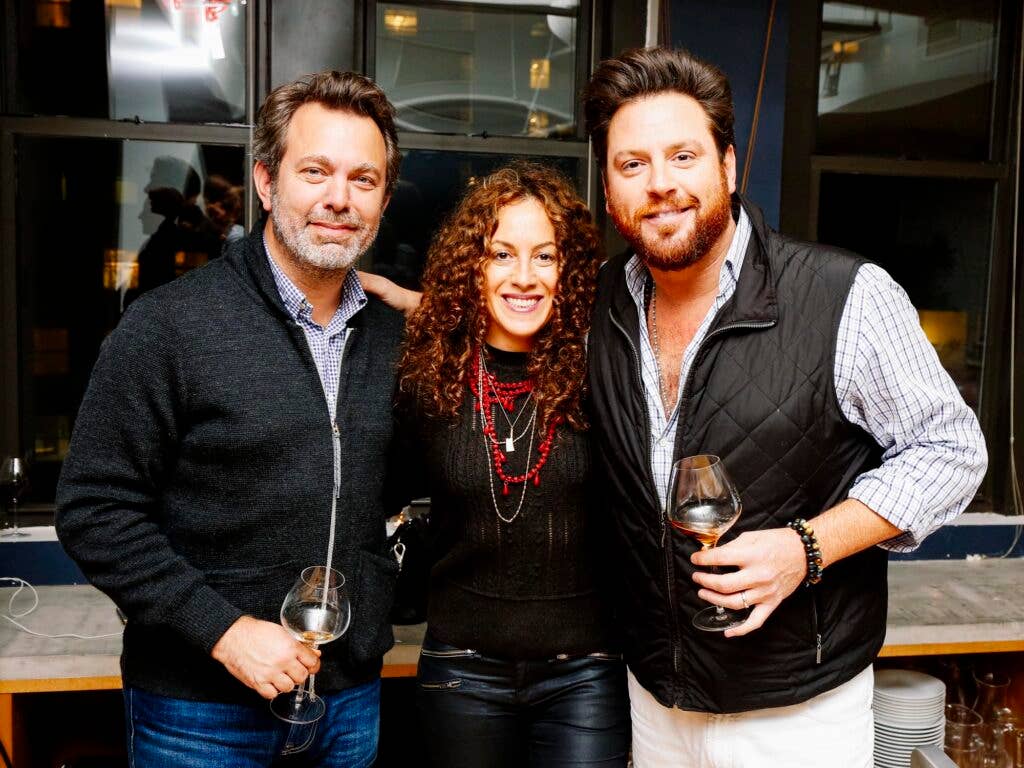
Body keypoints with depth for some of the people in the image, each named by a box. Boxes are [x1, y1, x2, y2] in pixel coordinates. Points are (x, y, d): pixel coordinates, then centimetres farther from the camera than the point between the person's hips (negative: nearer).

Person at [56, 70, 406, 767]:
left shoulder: (393, 336, 3)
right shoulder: (169, 325, -13)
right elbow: (96, 510, -13)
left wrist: (384, 590, 3)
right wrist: (225, 629, -18)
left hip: (353, 696, 5)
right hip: (201, 708, -4)